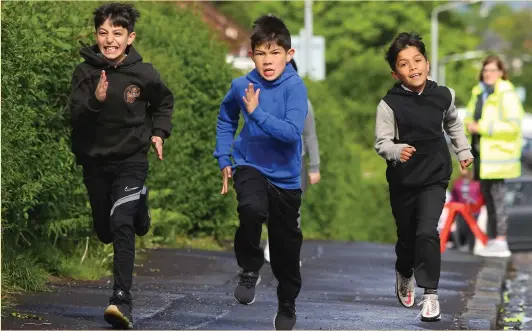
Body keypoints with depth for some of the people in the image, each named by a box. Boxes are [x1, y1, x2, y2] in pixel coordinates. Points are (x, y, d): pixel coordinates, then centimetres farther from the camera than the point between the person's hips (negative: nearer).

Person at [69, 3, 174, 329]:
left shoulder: (144, 74, -8)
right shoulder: (85, 72, -9)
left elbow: (164, 103, 13)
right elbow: (76, 119, -17)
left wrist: (159, 132, 3)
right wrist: (95, 101, -34)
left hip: (132, 159, -2)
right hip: (95, 160, 3)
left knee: (123, 224, -22)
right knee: (105, 232, 17)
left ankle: (122, 300, -26)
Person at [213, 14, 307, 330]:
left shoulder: (295, 86, -16)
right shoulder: (242, 86, -8)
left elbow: (292, 132, -27)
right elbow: (226, 119, 14)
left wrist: (257, 113, -31)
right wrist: (224, 158, 11)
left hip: (285, 176, 0)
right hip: (250, 166, 1)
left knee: (286, 246, 8)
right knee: (252, 209, -32)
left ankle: (288, 305, 32)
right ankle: (250, 269, -7)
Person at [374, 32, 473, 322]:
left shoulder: (443, 96, -4)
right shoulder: (390, 104, -14)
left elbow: (453, 124, 18)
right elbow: (382, 142, -15)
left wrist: (463, 151, 18)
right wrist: (397, 151, -34)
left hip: (434, 178, 0)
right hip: (403, 181, 0)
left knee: (427, 232, -17)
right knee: (406, 236, 15)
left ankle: (430, 293, -9)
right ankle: (404, 275, 46)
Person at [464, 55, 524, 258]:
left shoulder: (506, 94, -11)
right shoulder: (479, 93, 16)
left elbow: (512, 126, -18)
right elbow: (470, 117, 29)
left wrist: (482, 127, -18)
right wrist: (470, 125, 6)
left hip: (497, 154, -8)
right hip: (481, 152, 9)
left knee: (497, 198, -10)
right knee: (488, 198, 10)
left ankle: (501, 242, -9)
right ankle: (492, 240, 16)